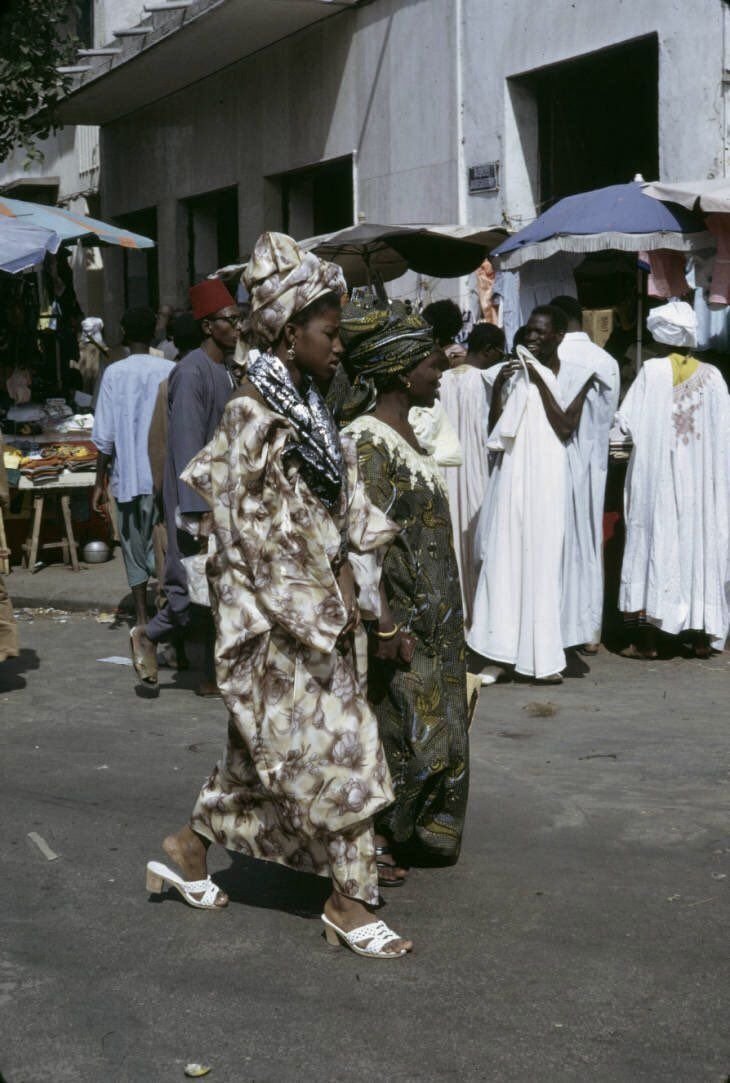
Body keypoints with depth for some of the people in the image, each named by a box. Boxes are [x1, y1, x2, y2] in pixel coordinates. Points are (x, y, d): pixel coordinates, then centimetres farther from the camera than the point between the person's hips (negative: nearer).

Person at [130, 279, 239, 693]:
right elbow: (187, 448, -20)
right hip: (198, 497, -8)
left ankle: (216, 676, 15)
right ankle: (148, 634, 19)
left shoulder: (226, 372, 11)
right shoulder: (191, 373, -15)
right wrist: (198, 513, -23)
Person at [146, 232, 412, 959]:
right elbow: (259, 533, -18)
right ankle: (350, 903, 4)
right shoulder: (255, 414, -16)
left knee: (264, 748, 17)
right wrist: (322, 620, -18)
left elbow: (338, 506, 16)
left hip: (317, 605, 9)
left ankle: (188, 847, 32)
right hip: (279, 619, -9)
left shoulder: (306, 408, 11)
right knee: (332, 745, -5)